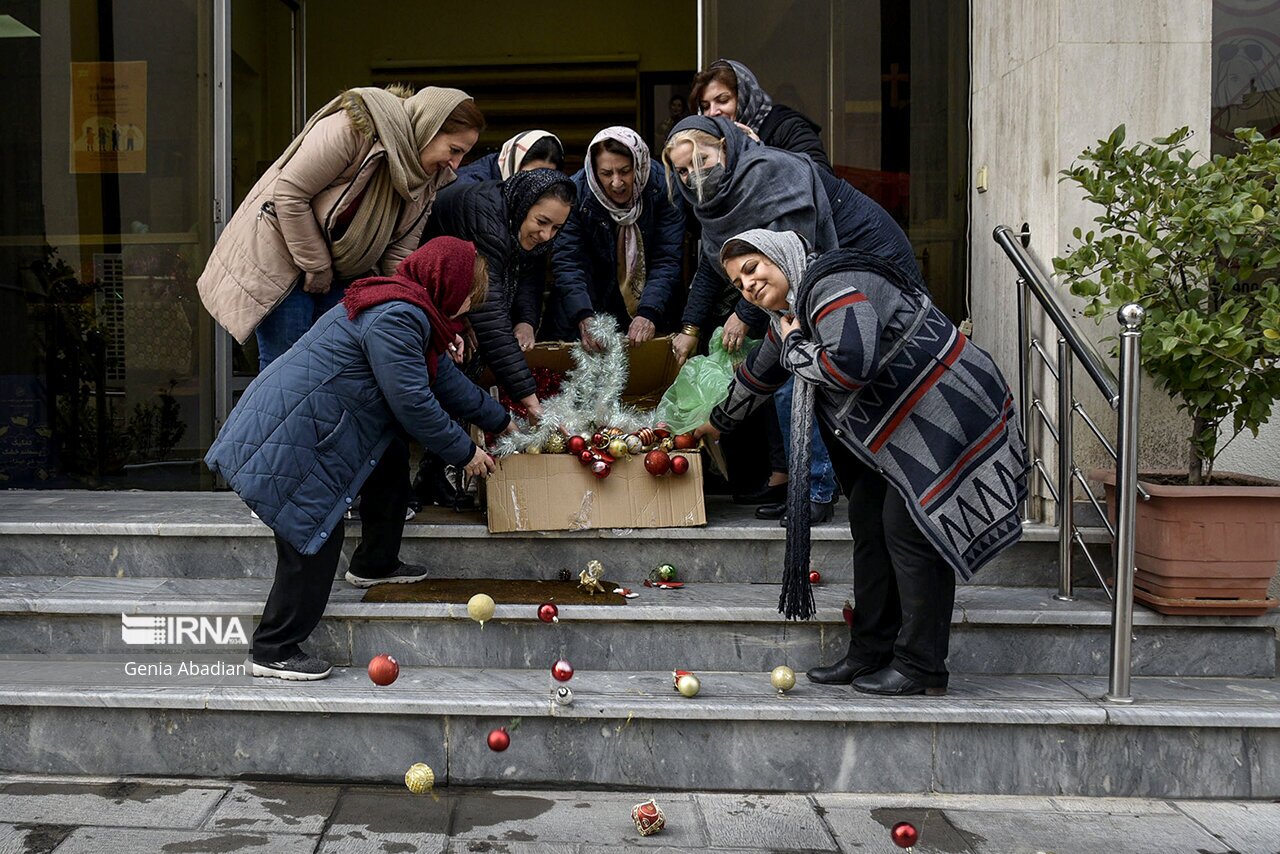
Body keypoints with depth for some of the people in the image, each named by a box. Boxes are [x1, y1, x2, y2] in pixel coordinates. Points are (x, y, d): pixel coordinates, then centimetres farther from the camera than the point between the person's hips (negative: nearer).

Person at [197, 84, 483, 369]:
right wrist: (315, 267, -17)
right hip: (281, 256, -7)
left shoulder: (428, 178, -3)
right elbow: (289, 193, -23)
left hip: (344, 269, 7)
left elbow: (399, 253, -2)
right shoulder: (354, 128, -26)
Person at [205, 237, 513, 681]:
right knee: (315, 540, -5)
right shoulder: (395, 319, -20)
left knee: (390, 460, 19)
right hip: (287, 442, -11)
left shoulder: (409, 310, 15)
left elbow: (442, 375, 23)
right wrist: (465, 453, -7)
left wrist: (499, 420, 28)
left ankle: (375, 564, 31)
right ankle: (274, 652, 8)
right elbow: (413, 402, -21)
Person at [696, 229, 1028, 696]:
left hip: (944, 414, -10)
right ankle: (870, 655, 16)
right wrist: (719, 422, 44)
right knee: (868, 519, 8)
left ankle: (921, 668, 0)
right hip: (895, 424, 10)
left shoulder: (834, 286, -20)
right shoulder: (789, 312, 13)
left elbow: (851, 364, -37)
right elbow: (758, 375, 31)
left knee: (908, 529, -10)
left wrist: (795, 347, -19)